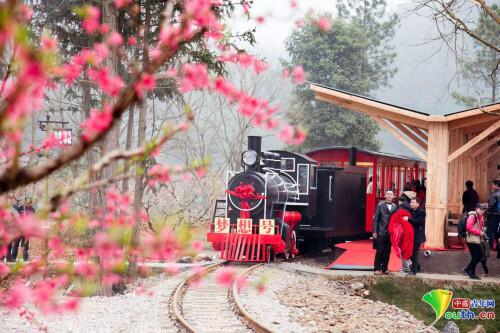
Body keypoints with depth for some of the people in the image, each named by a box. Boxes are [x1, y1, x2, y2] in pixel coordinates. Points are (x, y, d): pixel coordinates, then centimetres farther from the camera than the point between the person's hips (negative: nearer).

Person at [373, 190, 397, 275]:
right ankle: (377, 269, 3)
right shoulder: (380, 205, -2)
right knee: (380, 251, -3)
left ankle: (384, 269, 13)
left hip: (390, 232, 4)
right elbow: (375, 219, -4)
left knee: (387, 252, 6)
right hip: (381, 232, -4)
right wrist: (374, 232, -8)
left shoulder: (395, 206, 9)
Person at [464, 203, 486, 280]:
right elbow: (469, 228, -22)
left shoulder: (480, 217, 15)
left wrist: (482, 233, 7)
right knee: (475, 257, -5)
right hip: (472, 240, -10)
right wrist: (479, 233, -19)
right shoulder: (472, 216, -14)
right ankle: (472, 274, 6)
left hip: (477, 240, 10)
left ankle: (468, 269, 21)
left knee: (480, 256, 10)